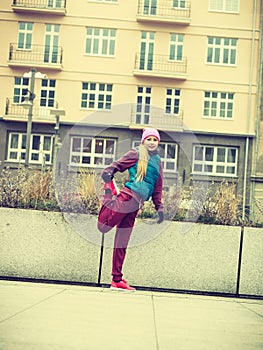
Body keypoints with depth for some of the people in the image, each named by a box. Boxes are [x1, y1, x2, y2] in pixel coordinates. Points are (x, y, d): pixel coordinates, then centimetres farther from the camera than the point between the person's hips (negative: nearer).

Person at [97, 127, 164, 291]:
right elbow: (118, 164, -3)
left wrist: (159, 207, 21)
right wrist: (108, 173, -25)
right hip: (128, 196, -5)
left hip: (137, 204, 5)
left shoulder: (158, 161, 22)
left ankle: (117, 280, 7)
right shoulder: (136, 154, 5)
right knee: (103, 227, -20)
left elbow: (158, 187, 26)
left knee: (122, 243, 5)